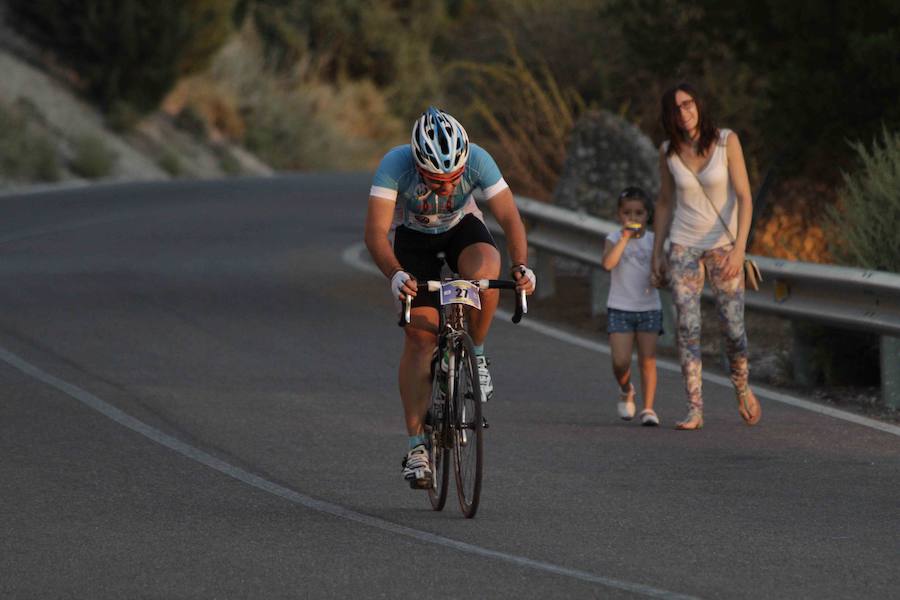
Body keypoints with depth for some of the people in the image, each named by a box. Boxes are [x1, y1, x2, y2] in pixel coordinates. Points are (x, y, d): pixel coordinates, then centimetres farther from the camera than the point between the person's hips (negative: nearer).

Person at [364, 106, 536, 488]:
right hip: (413, 236, -1)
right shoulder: (395, 165, -36)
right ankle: (417, 445, -4)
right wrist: (395, 274, -57)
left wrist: (521, 266, -45)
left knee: (484, 270, -35)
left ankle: (476, 355, -11)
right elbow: (376, 232, -40)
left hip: (462, 228, 1)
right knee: (419, 335, -9)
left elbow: (509, 218, -29)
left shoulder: (477, 160, -32)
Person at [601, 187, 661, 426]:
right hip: (619, 308, -1)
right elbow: (608, 263, -20)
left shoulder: (653, 240, 4)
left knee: (648, 361, -4)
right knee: (620, 362, -8)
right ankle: (626, 391, 23)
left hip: (649, 308, 1)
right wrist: (625, 237, -22)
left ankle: (648, 408, 1)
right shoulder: (614, 239, -1)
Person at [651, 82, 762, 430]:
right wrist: (657, 253, 9)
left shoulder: (727, 141, -11)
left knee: (732, 327, 0)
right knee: (687, 326, -9)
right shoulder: (668, 152, -2)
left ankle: (742, 389, 29)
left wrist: (739, 249, -22)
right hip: (684, 245, 2)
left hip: (723, 245, -2)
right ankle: (694, 410, -8)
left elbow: (744, 197, -13)